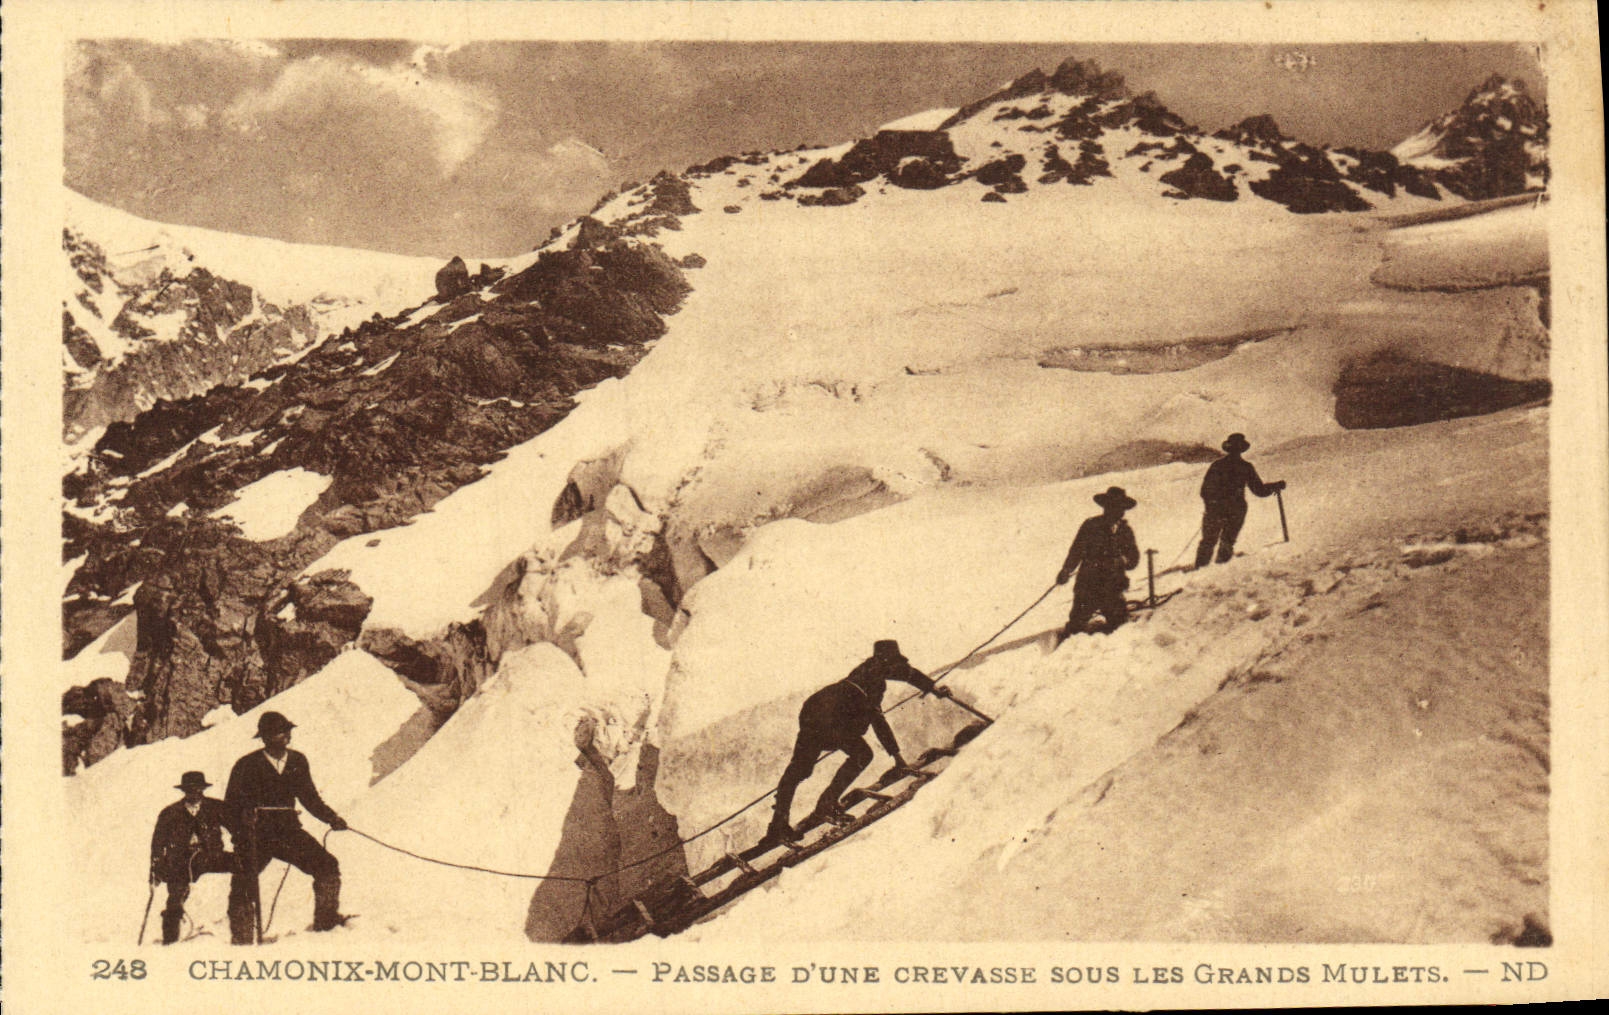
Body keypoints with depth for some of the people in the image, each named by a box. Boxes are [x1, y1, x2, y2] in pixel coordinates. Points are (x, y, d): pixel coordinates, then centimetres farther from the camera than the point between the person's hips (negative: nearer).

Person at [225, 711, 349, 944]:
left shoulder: (297, 761, 7)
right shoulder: (247, 766, -5)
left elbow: (309, 797, 17)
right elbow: (231, 805, -2)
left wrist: (331, 818, 5)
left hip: (288, 830, 3)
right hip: (255, 835, -3)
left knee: (327, 866, -8)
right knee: (243, 886, -9)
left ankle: (326, 921, 7)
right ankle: (241, 941, 5)